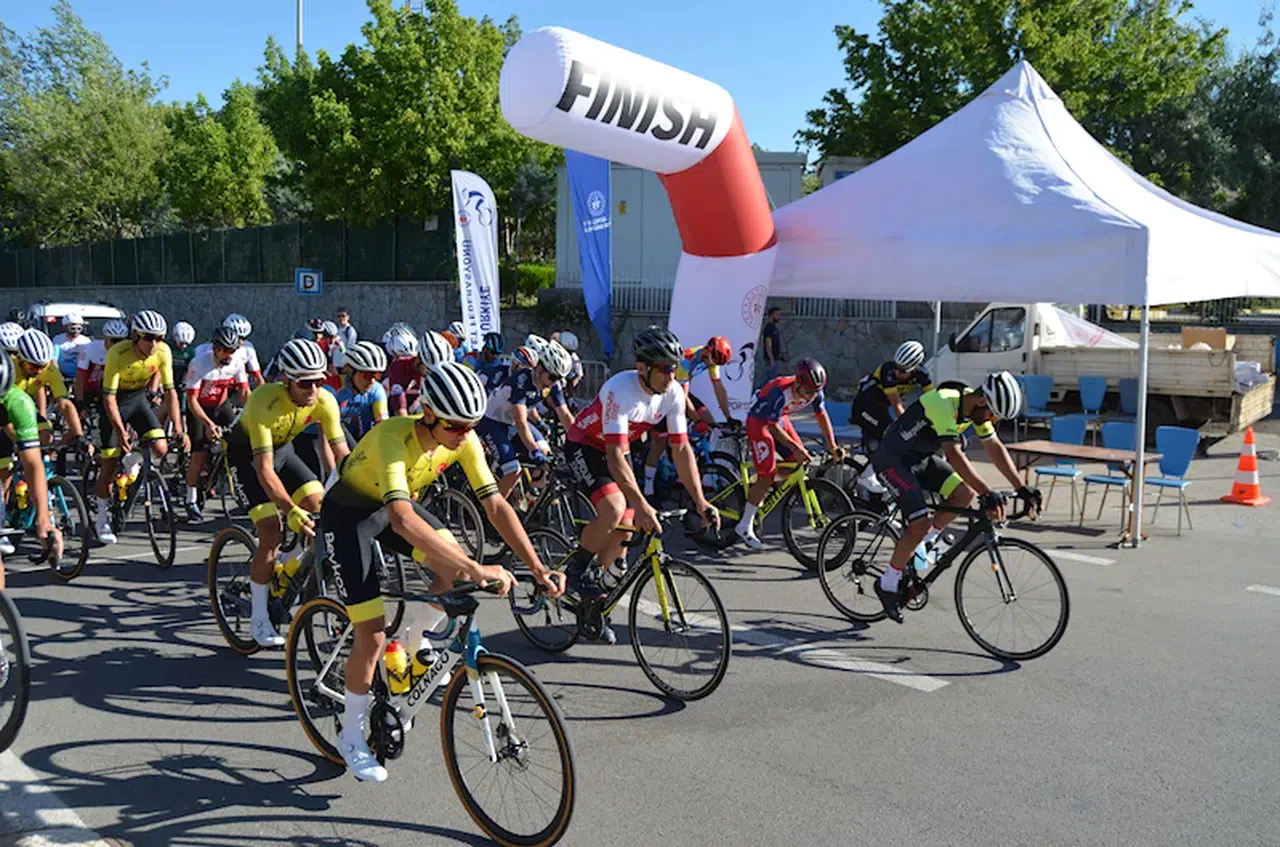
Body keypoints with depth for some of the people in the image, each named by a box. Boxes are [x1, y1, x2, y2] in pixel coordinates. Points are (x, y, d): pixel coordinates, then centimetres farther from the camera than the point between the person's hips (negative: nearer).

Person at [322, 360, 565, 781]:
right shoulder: (393, 439, -38)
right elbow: (402, 519, -52)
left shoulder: (463, 440, -20)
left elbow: (496, 505, -20)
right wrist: (477, 568, -57)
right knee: (372, 635, -9)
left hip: (394, 506, 5)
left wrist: (537, 568, -30)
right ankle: (351, 738, 13)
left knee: (455, 569, -19)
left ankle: (413, 643, 10)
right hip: (349, 514, -5)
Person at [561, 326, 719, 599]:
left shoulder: (673, 393, -16)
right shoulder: (620, 390, -35)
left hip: (617, 450, 6)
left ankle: (592, 593, 19)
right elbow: (615, 455, -39)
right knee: (614, 510, -29)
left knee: (625, 530, -2)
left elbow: (681, 449, -12)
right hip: (584, 446, -6)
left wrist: (700, 502, -20)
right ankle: (576, 570, -5)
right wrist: (641, 505, -47)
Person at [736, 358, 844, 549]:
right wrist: (795, 448, -33)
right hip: (759, 422, -7)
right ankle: (744, 527, -8)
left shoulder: (815, 392, -18)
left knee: (800, 463, -3)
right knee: (767, 475, -15)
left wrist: (832, 446, -15)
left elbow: (822, 417, -7)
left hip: (780, 419, 7)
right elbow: (773, 426, -29)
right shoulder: (780, 392, -36)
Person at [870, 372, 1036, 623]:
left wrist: (1022, 489, -4)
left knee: (965, 493, -8)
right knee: (920, 524, -17)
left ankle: (923, 544, 11)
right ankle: (887, 585, 1)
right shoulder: (944, 404, -31)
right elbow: (955, 455, -39)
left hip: (920, 458, 9)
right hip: (892, 459, -8)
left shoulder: (978, 407, -5)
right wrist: (987, 494, -44)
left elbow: (995, 448, 1)